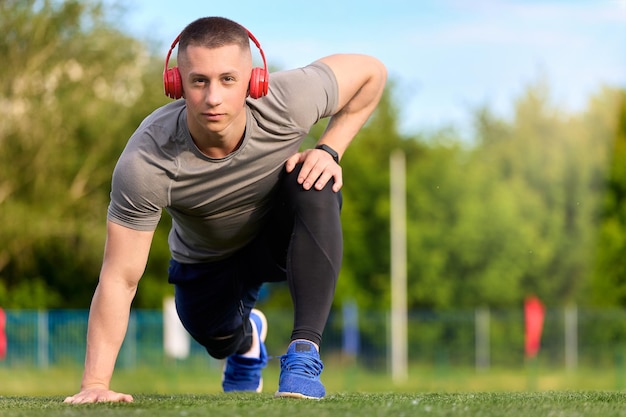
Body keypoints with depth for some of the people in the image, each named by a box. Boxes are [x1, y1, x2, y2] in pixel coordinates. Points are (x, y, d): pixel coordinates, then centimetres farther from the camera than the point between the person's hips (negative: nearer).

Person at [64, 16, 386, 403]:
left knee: (314, 186, -30)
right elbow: (119, 280, -33)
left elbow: (371, 71, -13)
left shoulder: (287, 103, -34)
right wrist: (95, 383, -39)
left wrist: (329, 149, -24)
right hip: (208, 261, 1)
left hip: (284, 234, -1)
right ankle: (247, 338, 48)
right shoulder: (144, 165, -37)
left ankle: (305, 352, -28)